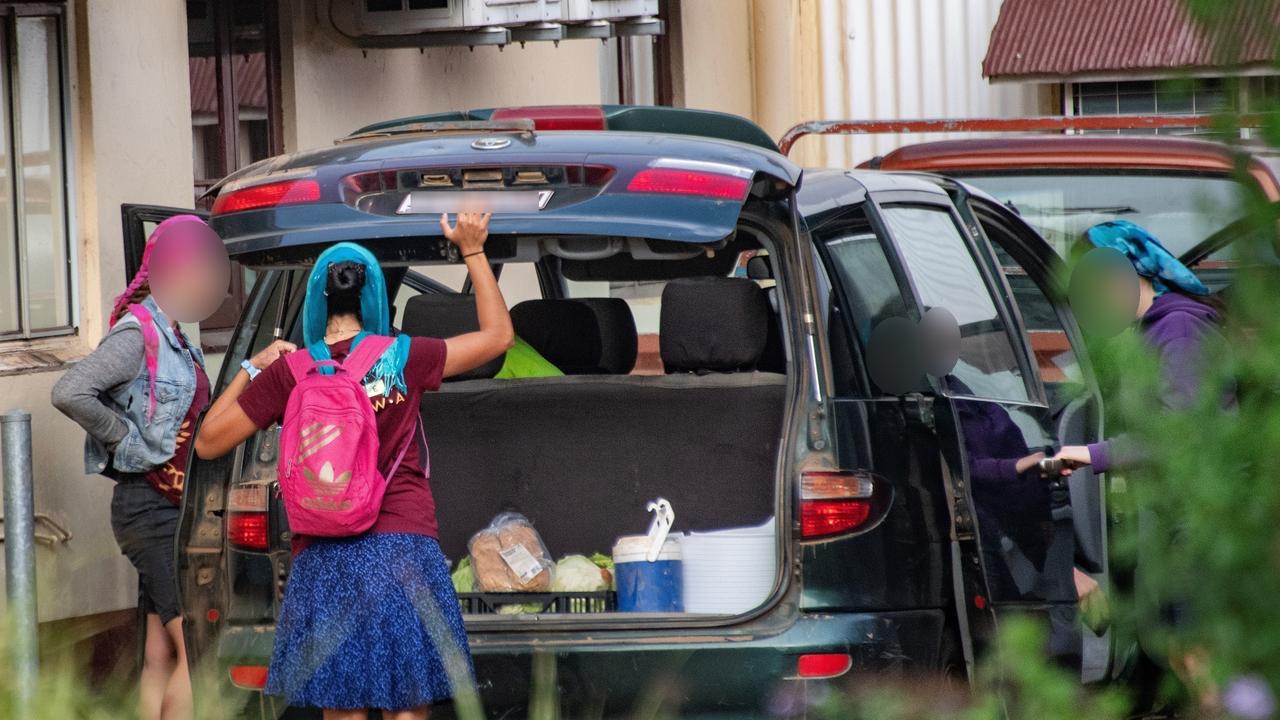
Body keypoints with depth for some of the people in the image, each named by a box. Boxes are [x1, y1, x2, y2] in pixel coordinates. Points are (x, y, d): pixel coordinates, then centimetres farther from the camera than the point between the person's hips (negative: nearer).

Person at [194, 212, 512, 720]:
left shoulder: (292, 373, 0)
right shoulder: (401, 359, 1)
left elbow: (209, 442, 6)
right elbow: (498, 335, 15)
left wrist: (252, 368, 16)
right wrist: (473, 251, 22)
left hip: (324, 562, 0)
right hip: (403, 548, 0)